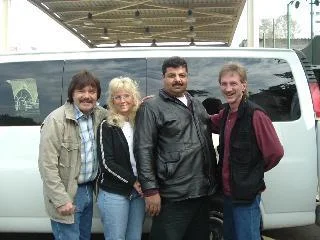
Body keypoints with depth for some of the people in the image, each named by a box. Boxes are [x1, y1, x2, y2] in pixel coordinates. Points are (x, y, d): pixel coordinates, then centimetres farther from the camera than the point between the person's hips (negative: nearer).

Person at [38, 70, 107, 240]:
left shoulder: (98, 114, 1)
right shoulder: (56, 120, -18)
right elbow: (47, 165, -19)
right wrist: (61, 200, -20)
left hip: (88, 189, 7)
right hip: (66, 194, -7)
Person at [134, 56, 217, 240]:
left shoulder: (197, 105, 15)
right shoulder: (152, 107, -6)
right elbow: (143, 150, -12)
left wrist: (213, 178, 17)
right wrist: (151, 190, -17)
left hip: (202, 191, 7)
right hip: (173, 196, -7)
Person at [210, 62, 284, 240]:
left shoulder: (255, 115, -19)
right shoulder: (225, 113, 4)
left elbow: (275, 152, -18)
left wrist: (254, 173, -3)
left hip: (246, 195, -8)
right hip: (228, 192, 8)